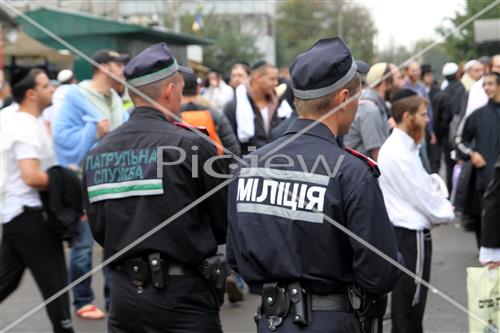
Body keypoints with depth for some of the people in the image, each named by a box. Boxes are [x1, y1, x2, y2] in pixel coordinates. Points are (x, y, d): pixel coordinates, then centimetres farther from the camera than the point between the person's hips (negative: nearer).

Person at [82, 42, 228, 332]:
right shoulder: (190, 145, -12)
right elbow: (225, 224, -4)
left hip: (123, 294, 5)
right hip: (180, 294, -5)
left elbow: (98, 230, 10)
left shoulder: (97, 154, 4)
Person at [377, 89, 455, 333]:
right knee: (409, 304, -3)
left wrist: (441, 204, 2)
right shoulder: (399, 153, -20)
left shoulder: (403, 147, 13)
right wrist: (446, 212, -2)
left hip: (407, 232, 10)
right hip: (411, 234, -10)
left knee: (407, 302, 17)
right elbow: (422, 196, -18)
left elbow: (424, 185, 17)